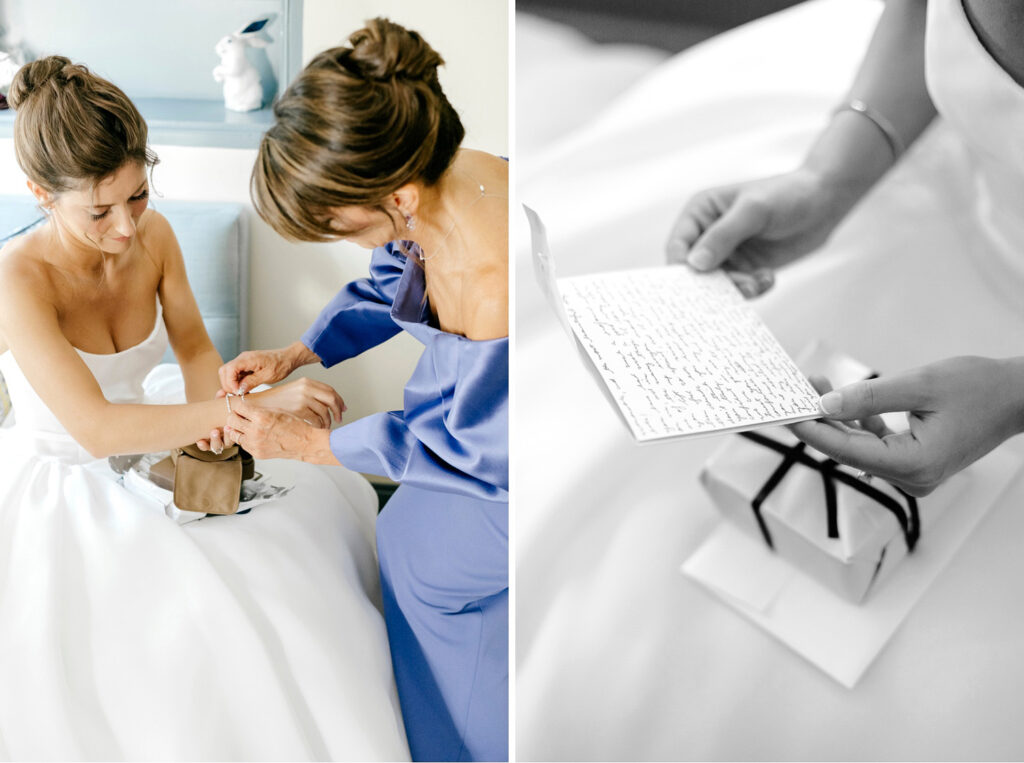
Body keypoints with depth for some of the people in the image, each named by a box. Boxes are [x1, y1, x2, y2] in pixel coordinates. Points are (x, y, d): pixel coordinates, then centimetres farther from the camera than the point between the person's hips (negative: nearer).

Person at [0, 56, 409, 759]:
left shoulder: (153, 235, -12)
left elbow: (194, 343, 5)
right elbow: (94, 427, -36)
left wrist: (211, 410, -17)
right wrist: (253, 406, -40)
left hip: (141, 447, 7)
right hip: (60, 485, -6)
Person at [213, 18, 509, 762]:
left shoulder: (497, 294, -44)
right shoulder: (436, 180, -19)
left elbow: (472, 449, -25)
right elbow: (387, 289, 6)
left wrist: (305, 442, -16)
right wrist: (294, 355, -3)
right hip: (474, 402, 7)